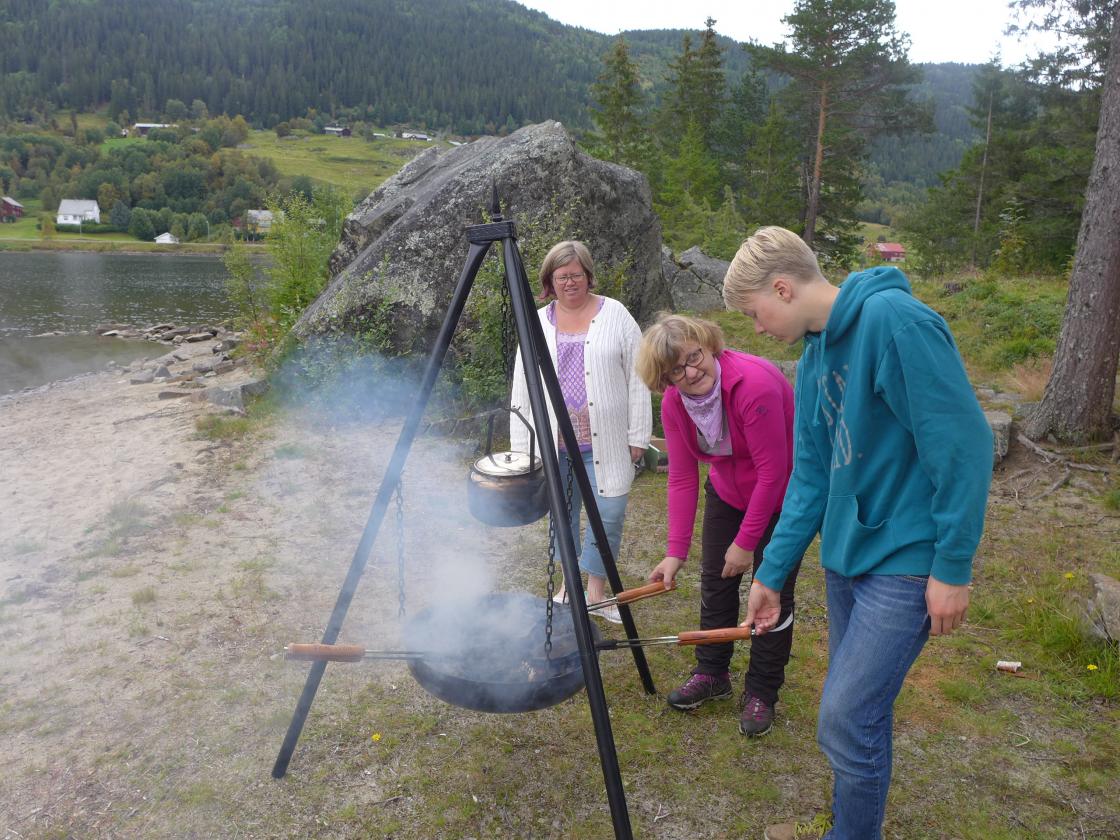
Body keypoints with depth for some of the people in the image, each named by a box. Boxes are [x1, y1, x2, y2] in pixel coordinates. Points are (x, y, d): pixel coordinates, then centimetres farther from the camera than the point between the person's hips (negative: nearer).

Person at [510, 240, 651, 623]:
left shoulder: (615, 315, 1)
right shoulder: (537, 323, 7)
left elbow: (637, 380, 0)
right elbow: (521, 388, 7)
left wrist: (637, 435, -4)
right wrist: (521, 445, 4)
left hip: (604, 443, -2)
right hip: (553, 442, 2)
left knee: (609, 513, -2)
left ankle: (597, 590, 16)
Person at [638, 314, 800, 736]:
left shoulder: (754, 384, -33)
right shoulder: (673, 402, -13)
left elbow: (772, 472, -28)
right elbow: (682, 479, -10)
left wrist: (746, 543, -22)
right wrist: (675, 552, -15)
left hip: (784, 496, -6)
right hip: (728, 491, 6)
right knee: (715, 581, 10)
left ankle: (761, 694, 14)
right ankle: (711, 674, 28)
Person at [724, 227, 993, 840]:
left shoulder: (895, 318, -19)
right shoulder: (814, 357, 7)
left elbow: (963, 443, -20)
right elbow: (810, 476, 11)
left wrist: (953, 565, -17)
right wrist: (772, 572, 10)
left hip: (905, 562, -8)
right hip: (844, 554, 8)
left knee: (845, 718, -5)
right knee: (859, 708, 19)